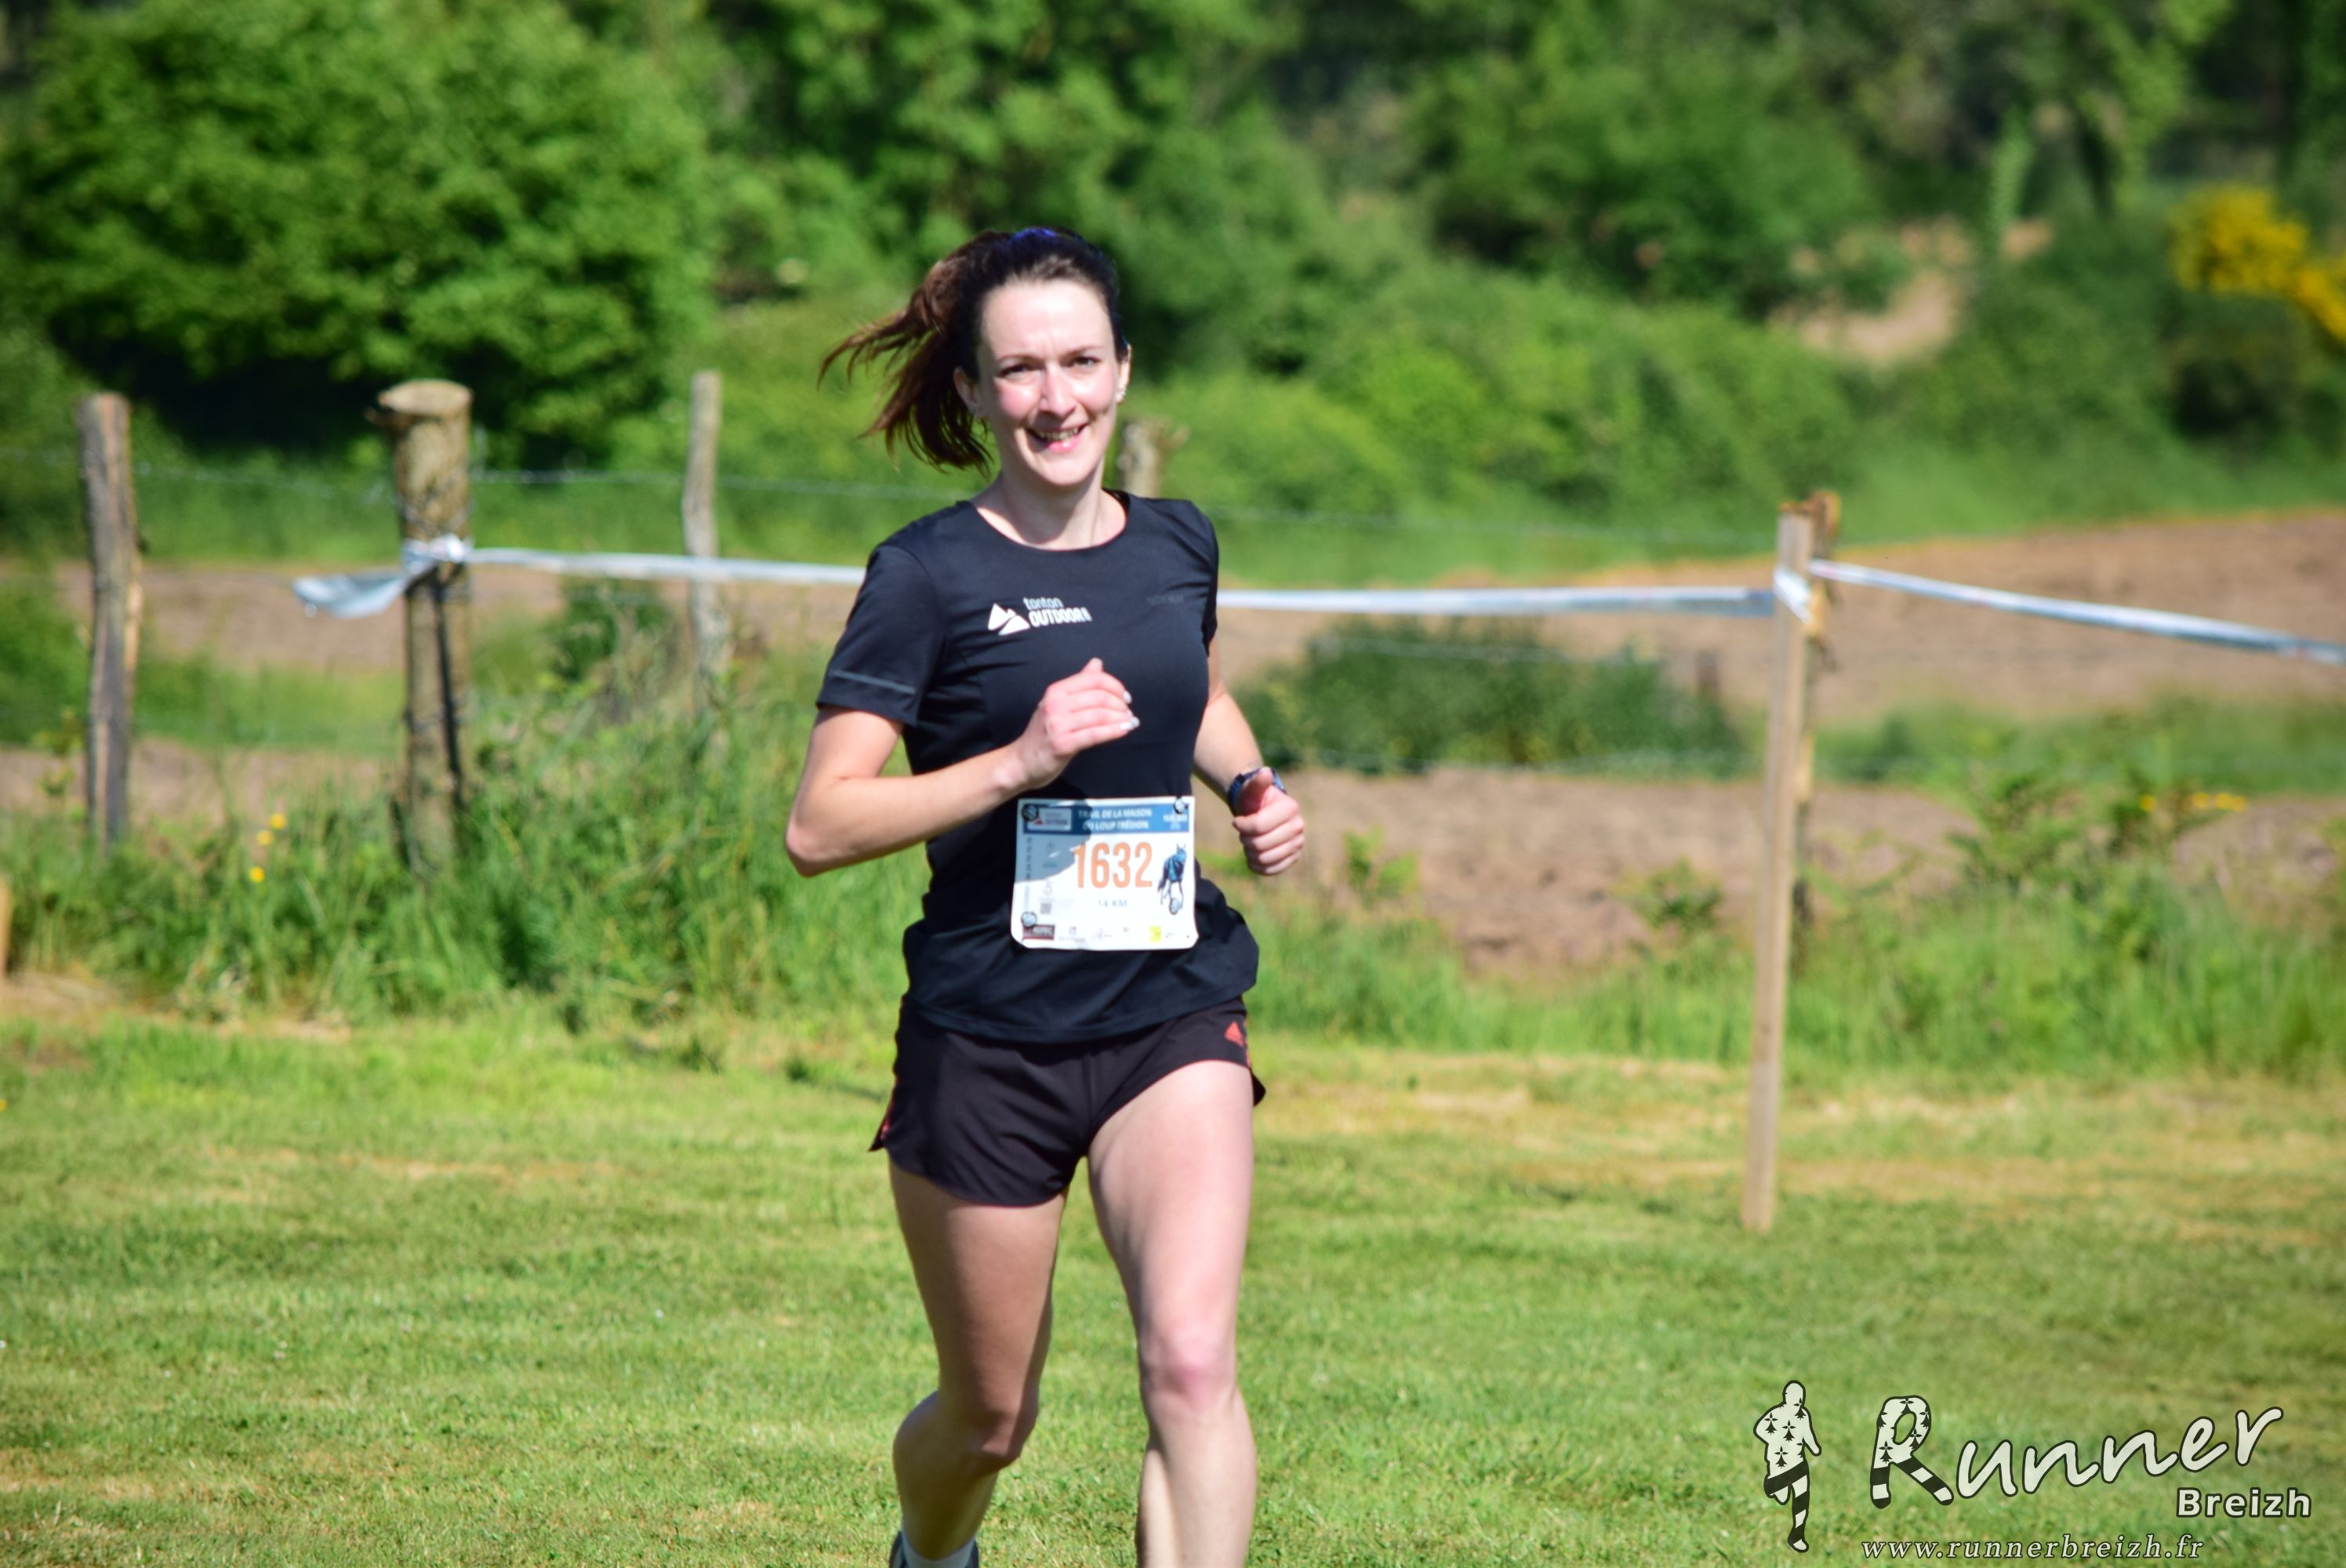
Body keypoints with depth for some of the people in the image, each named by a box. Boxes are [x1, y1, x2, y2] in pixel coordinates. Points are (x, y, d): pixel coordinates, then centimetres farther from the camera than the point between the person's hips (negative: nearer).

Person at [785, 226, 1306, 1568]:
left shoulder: (1178, 544, 7)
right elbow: (819, 825, -14)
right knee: (990, 1420, 11)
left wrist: (1254, 789, 9)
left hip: (1174, 1016, 3)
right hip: (988, 1039, -3)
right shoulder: (929, 574, -8)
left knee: (1191, 1362, -20)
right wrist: (1020, 761, -24)